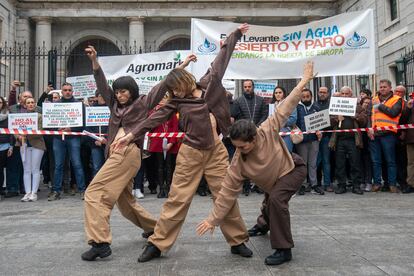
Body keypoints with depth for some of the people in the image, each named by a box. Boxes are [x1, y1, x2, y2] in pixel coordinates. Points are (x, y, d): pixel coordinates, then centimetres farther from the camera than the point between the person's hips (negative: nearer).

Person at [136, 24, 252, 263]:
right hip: (191, 152, 0)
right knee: (177, 199, 2)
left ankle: (238, 241, 21)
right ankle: (157, 244, 13)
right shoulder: (177, 101, 3)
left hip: (216, 150, 0)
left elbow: (222, 59, 12)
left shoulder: (209, 83, 2)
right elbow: (157, 117, 6)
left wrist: (235, 34, 22)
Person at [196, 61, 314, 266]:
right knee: (270, 204, 19)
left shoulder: (268, 131, -34)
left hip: (293, 169, -3)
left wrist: (304, 81, -24)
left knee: (276, 199, -28)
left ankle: (284, 249, -15)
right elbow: (228, 191, -24)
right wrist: (214, 219, -25)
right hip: (272, 182, 4)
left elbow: (285, 107, -24)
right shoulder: (238, 162, -28)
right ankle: (264, 223, 60)